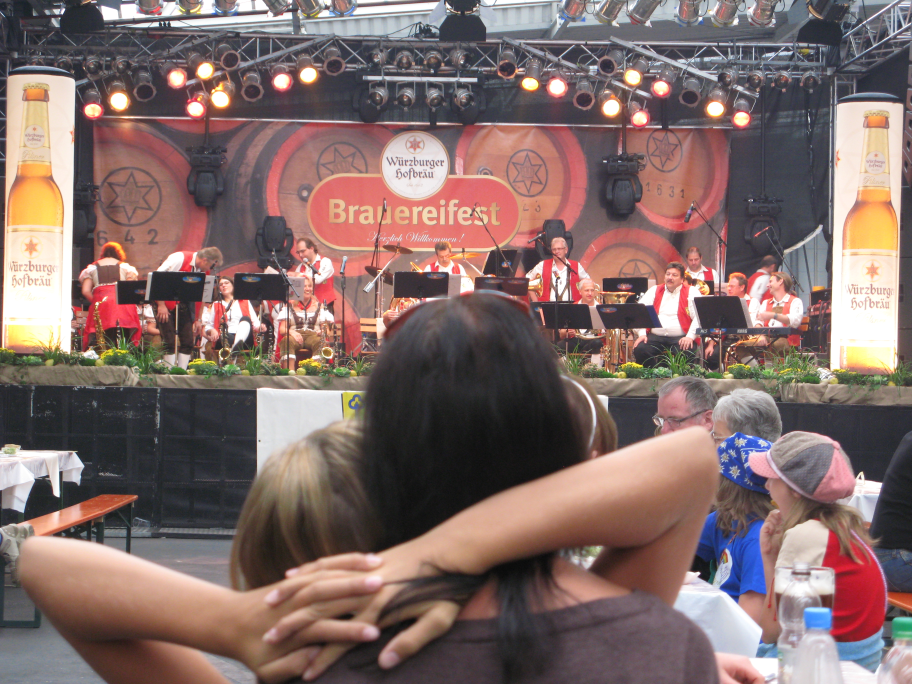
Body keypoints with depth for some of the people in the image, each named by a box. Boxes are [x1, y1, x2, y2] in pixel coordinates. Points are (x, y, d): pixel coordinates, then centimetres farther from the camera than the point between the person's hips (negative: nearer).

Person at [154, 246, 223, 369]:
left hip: (183, 306, 7)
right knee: (169, 341, -13)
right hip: (165, 304, -7)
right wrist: (161, 305, -20)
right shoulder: (179, 259, -19)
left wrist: (197, 319, 7)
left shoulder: (204, 272, 2)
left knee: (188, 341, 0)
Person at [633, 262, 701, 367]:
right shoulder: (654, 291, 15)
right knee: (639, 350, -24)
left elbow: (699, 316, -4)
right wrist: (641, 333, -6)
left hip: (680, 338, -3)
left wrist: (690, 336, -17)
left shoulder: (691, 292, 6)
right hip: (655, 337, 3)